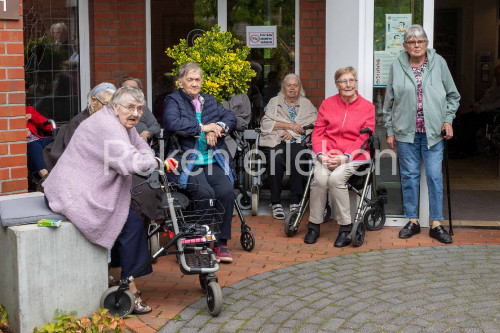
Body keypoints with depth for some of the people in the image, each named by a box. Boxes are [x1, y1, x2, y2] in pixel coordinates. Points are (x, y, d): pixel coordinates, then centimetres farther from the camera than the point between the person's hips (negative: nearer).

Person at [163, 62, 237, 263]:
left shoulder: (209, 101, 23)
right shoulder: (173, 101, 6)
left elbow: (230, 118, 13)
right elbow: (172, 122, -14)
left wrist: (216, 129, -8)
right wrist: (202, 128, -13)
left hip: (213, 160, 4)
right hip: (187, 162, -4)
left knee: (226, 191, -22)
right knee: (205, 192, -30)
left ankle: (221, 243, -9)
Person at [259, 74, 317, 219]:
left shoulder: (306, 104, 21)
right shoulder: (274, 102, 19)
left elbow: (315, 124, 5)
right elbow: (266, 123, 4)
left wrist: (293, 132, -9)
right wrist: (289, 125, -6)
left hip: (298, 142, 0)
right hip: (275, 142, 0)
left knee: (297, 158, -34)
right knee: (276, 159, -34)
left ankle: (295, 202, -30)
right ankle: (276, 203, -28)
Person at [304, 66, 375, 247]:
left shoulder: (367, 107, 6)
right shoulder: (327, 104, 13)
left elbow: (364, 138, -2)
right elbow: (318, 133, 9)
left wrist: (344, 157, -14)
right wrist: (321, 155, -9)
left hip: (353, 156, -2)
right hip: (327, 155, 2)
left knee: (336, 178, -31)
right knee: (320, 178, -28)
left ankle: (345, 227, -17)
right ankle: (314, 224, -13)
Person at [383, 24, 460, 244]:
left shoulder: (438, 63, 3)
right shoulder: (397, 66, 4)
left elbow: (453, 95, 11)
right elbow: (389, 101, 9)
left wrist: (448, 120, 1)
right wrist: (390, 130, 7)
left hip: (433, 132, -1)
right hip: (406, 132, 1)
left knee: (435, 175, -1)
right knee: (409, 176, 6)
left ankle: (437, 224, 6)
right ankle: (412, 221, 15)